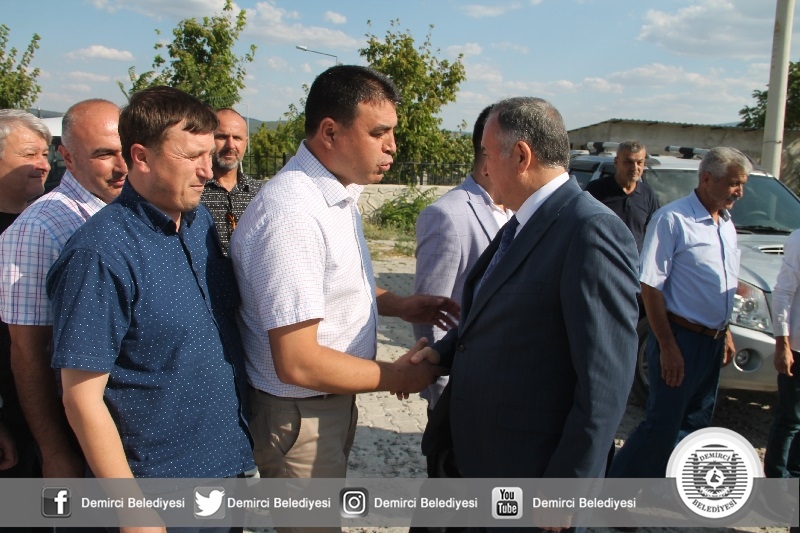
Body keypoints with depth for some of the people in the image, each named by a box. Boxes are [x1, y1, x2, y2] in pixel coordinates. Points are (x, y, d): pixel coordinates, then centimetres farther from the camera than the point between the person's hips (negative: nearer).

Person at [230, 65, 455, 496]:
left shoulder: (339, 193, 3)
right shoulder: (292, 215, -28)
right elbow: (297, 364, -29)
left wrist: (398, 305, 2)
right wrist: (397, 377, -16)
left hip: (333, 401, 9)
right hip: (299, 416, -9)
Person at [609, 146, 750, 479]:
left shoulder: (726, 225, 12)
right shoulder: (672, 218, -15)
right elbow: (650, 285, -18)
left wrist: (725, 332, 19)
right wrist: (667, 345, -21)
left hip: (713, 341, 8)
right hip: (680, 338, -8)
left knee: (696, 424, 16)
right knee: (663, 425, -5)